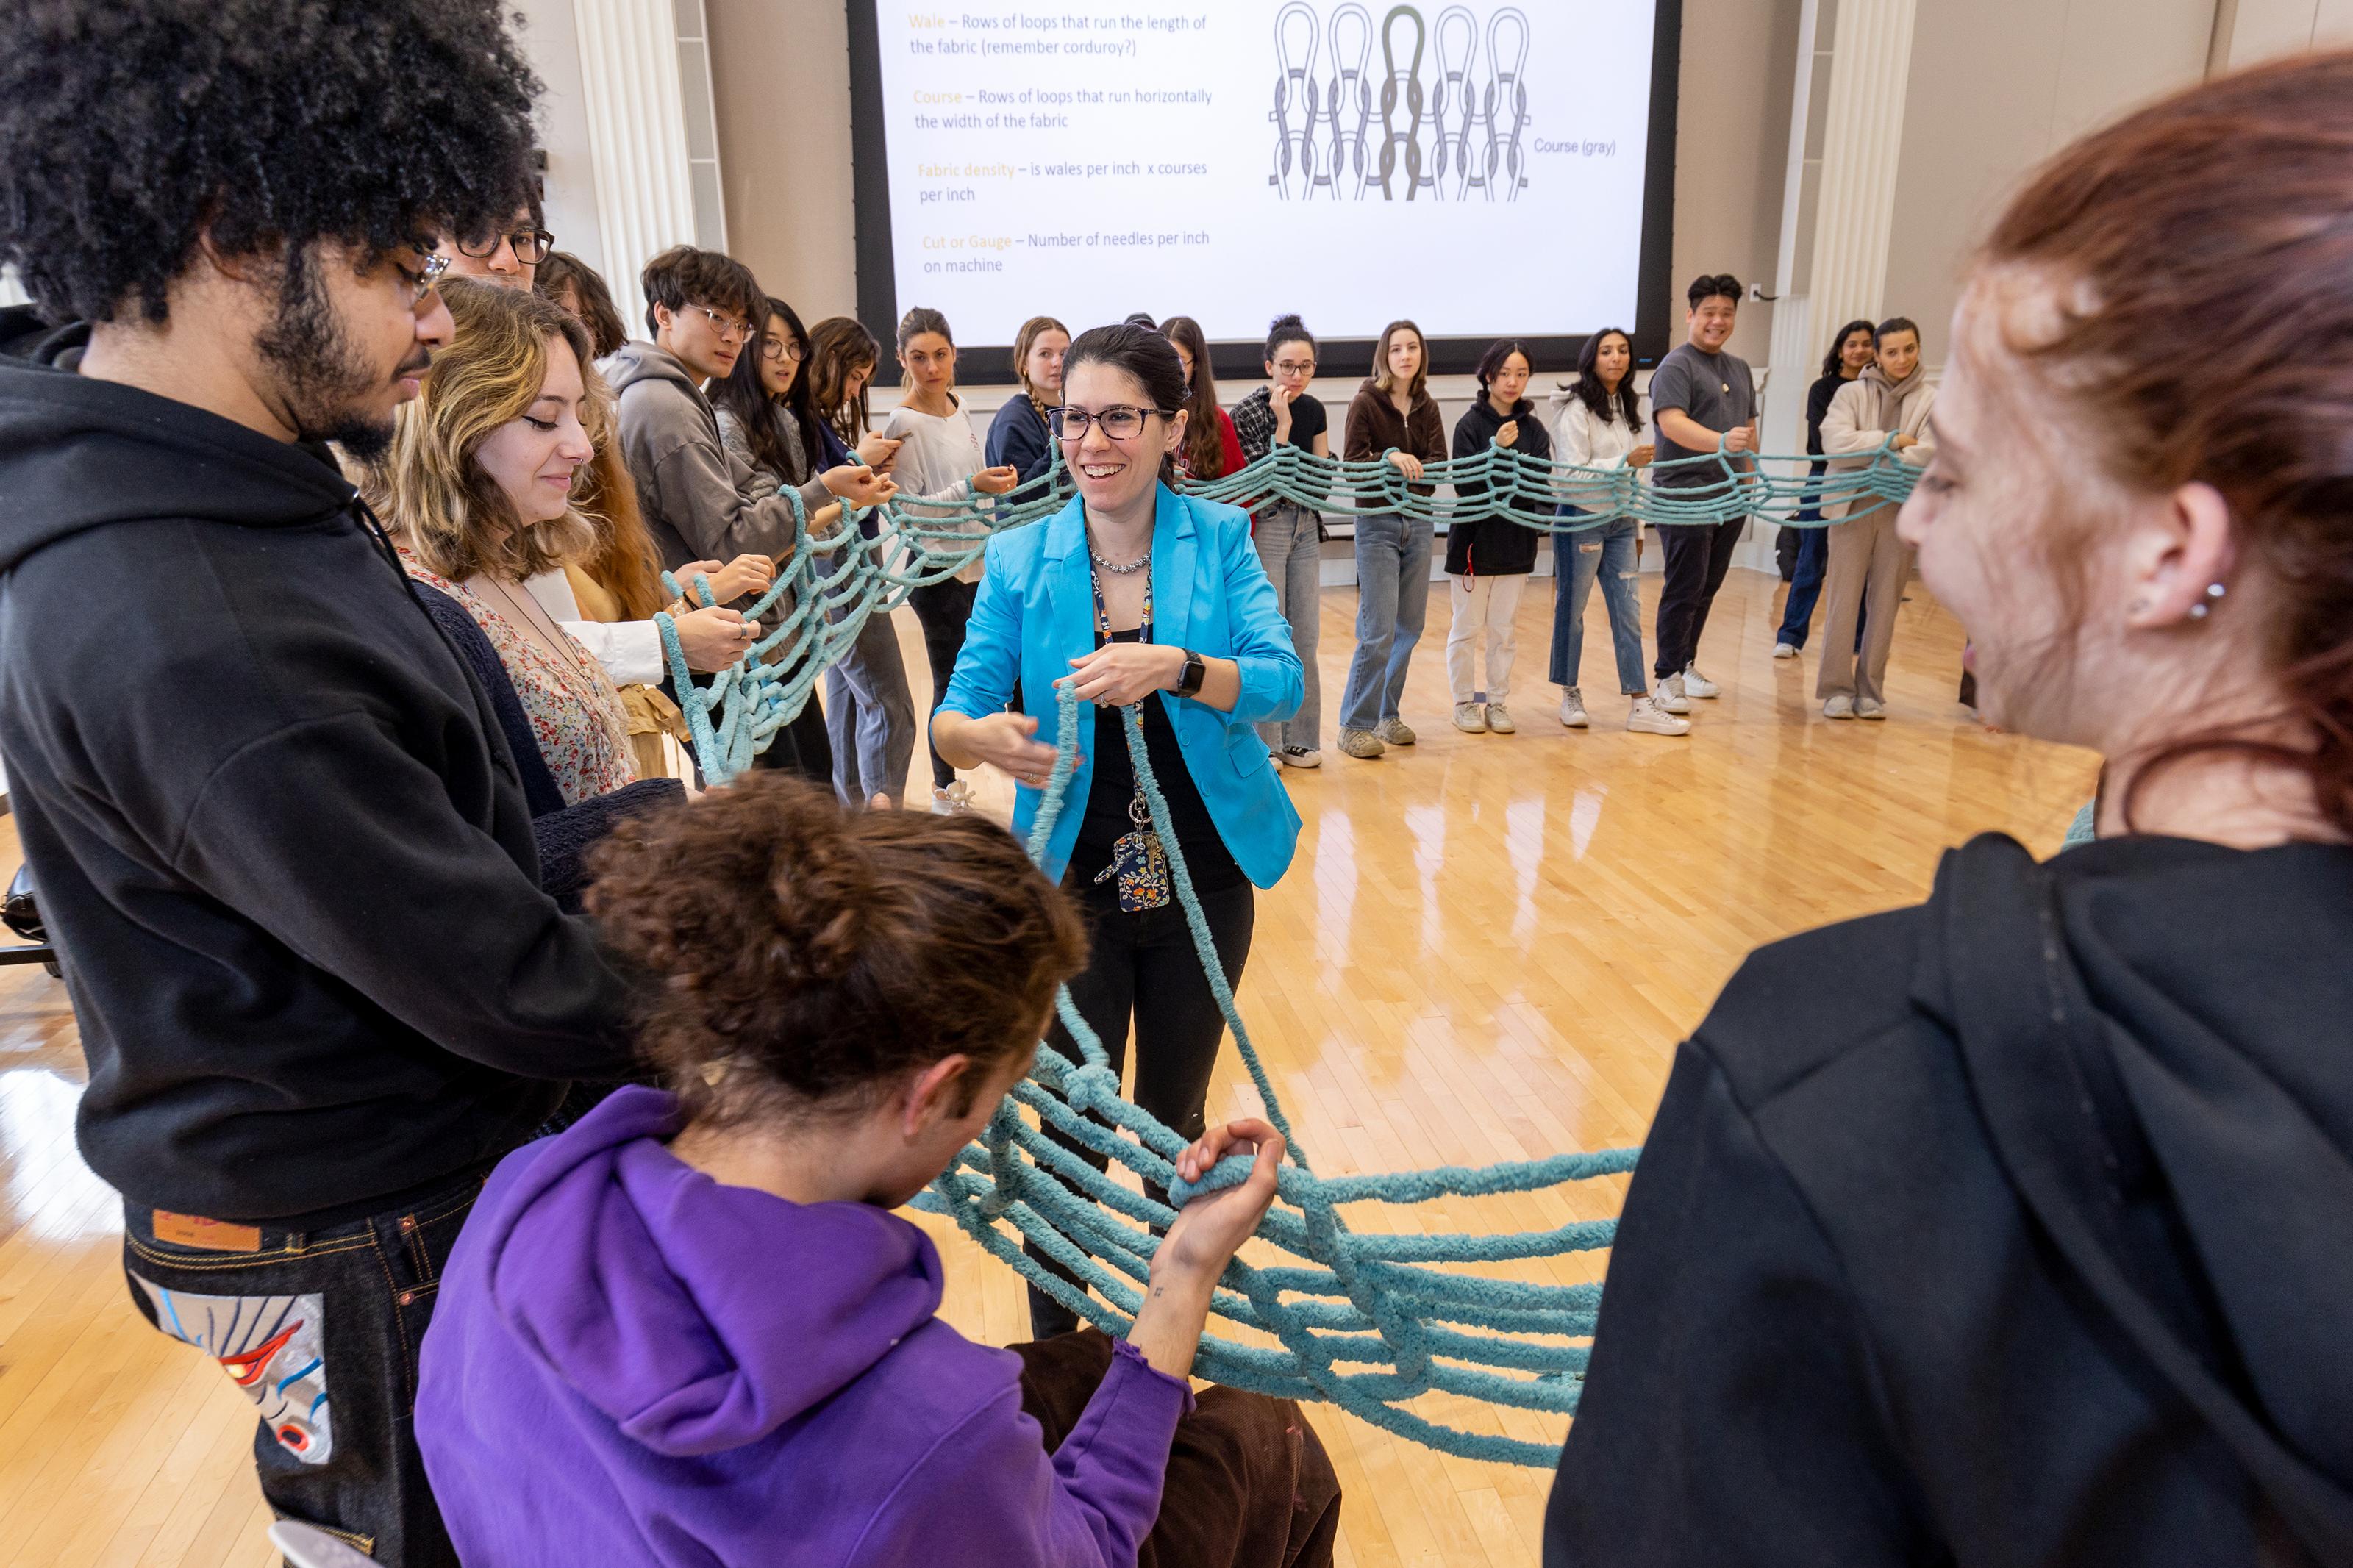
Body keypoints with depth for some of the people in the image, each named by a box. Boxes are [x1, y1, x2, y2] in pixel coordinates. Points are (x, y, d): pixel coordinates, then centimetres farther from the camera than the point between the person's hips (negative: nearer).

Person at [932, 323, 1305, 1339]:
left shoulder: (1218, 537, -4)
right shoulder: (1020, 559, -4)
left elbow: (1281, 680, -16)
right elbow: (952, 718, -7)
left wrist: (1172, 666, -35)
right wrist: (984, 737, -31)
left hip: (1202, 882, 1)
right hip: (1074, 890, 0)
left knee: (1176, 1118, 18)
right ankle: (1053, 1352, 28)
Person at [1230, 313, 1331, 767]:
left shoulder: (1314, 411, 7)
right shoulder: (1248, 412, -11)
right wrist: (1283, 425, -19)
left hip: (1305, 527, 6)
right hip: (1264, 527, -6)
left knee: (1305, 638, 8)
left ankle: (1298, 739, 17)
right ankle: (1262, 742, 6)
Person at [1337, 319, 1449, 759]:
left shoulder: (1427, 407, 8)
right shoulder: (1366, 402, -6)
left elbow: (1440, 462, -3)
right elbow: (1353, 463, -13)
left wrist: (1414, 466, -23)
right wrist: (1389, 458, -29)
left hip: (1419, 523, 6)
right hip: (1378, 524, -5)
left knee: (1410, 627, 10)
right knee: (1378, 631, -10)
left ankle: (1387, 714, 23)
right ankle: (1355, 725, 0)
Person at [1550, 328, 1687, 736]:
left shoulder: (1631, 407, 13)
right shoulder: (1577, 409, -8)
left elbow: (1635, 472, 17)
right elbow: (1572, 473, -15)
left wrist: (1638, 527, 16)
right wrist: (1626, 461, -24)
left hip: (1621, 522, 6)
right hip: (1582, 518, -6)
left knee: (1628, 611, 2)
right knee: (1572, 608, 4)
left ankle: (1640, 705, 2)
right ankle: (1570, 695, 18)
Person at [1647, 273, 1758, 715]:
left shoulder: (1740, 369, 18)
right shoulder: (1676, 365, -8)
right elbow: (1672, 422, -23)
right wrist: (1721, 442, -38)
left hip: (1729, 498, 8)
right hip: (1685, 494, -7)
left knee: (1707, 588, 12)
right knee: (1684, 589, -7)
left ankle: (1686, 665, 24)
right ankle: (1667, 679, 0)